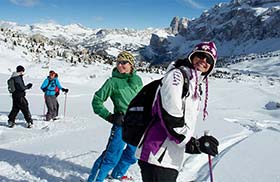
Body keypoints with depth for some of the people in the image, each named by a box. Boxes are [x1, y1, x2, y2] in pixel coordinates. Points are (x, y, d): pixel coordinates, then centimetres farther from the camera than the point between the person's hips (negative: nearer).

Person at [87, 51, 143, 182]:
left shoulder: (137, 79, 4)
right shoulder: (113, 82, -10)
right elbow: (97, 101, -4)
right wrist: (110, 117, -11)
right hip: (122, 123, -6)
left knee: (133, 154, 20)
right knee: (112, 156, -6)